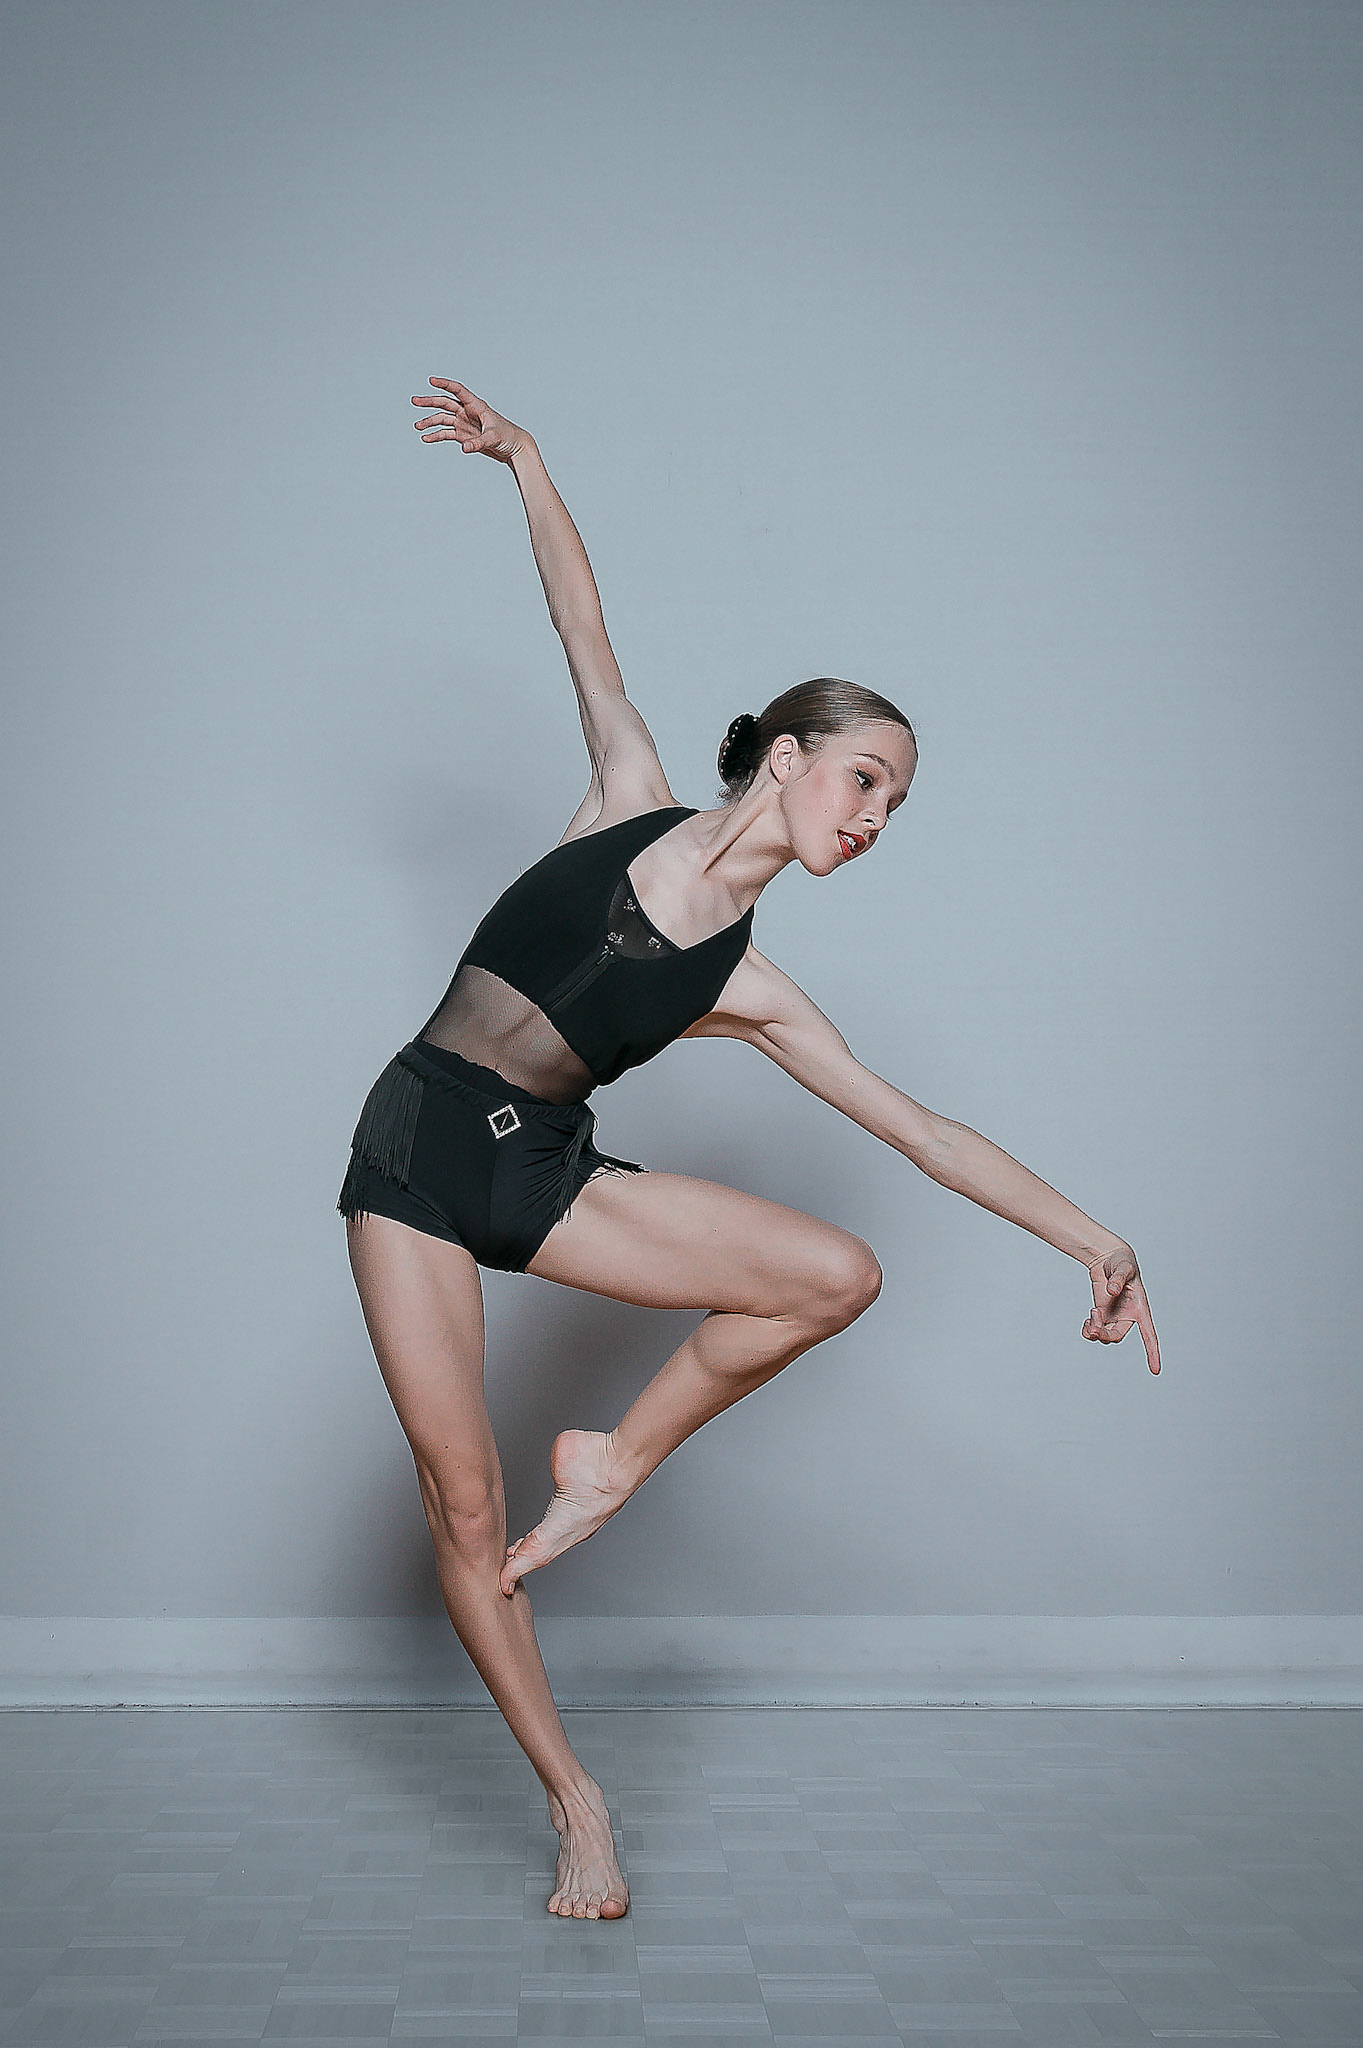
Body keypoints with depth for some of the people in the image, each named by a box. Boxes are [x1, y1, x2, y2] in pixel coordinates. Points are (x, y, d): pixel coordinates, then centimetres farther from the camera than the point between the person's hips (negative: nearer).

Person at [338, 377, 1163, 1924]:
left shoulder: (750, 992, 3)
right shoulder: (632, 804, -1)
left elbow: (917, 1127, 4)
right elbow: (583, 628, 5)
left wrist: (1090, 1239, 4)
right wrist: (525, 462, 4)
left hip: (545, 1172, 3)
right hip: (419, 1151, -2)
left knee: (839, 1273, -18)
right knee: (462, 1503, -6)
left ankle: (615, 1462, 2)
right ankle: (573, 1802, 11)